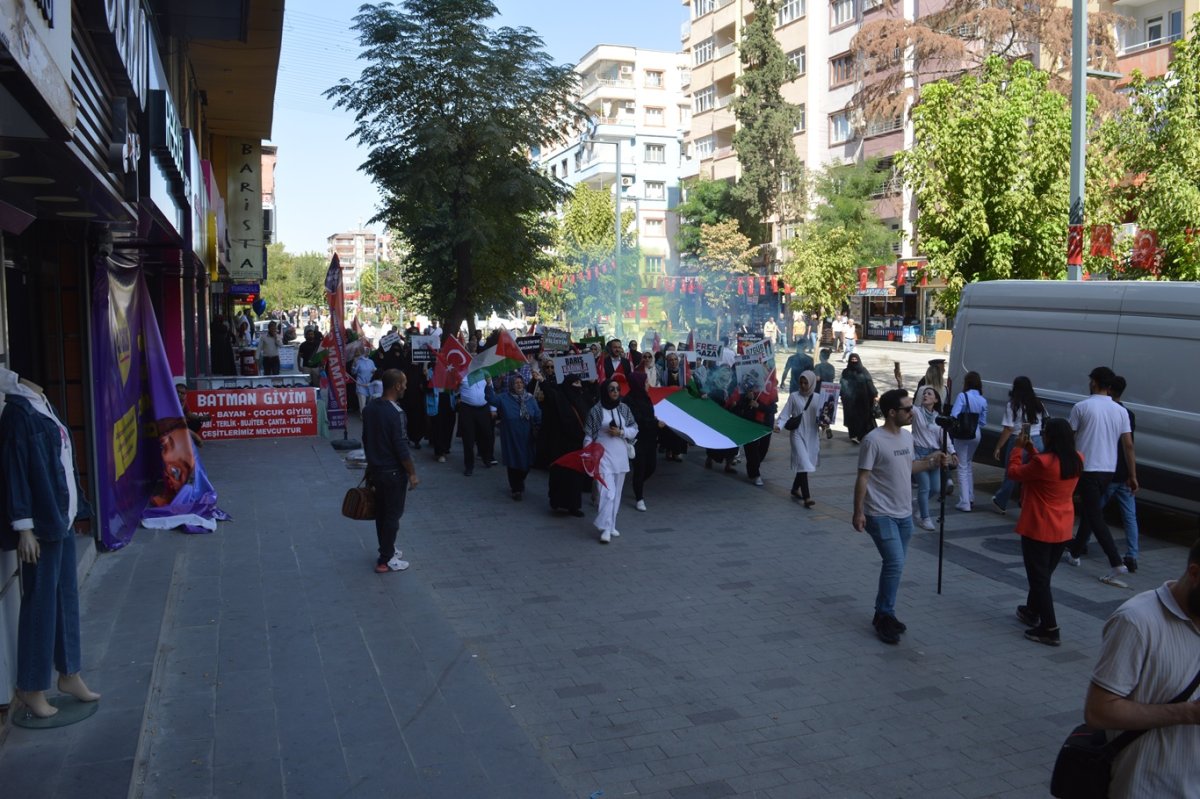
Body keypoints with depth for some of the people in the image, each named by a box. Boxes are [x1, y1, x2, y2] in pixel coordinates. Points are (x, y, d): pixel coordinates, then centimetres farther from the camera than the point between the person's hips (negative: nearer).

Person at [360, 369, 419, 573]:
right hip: (393, 472, -8)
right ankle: (385, 561, 9)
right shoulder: (396, 413, -23)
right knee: (392, 515, 3)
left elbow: (366, 439, 11)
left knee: (381, 512, 19)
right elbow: (401, 448, -22)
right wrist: (412, 473, -12)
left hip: (375, 470, 8)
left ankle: (387, 549, 33)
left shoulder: (369, 408, 1)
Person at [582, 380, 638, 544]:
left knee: (617, 493, 10)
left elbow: (634, 429, 9)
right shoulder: (596, 410, -5)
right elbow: (588, 435, -2)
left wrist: (621, 432, -9)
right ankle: (605, 528, -10)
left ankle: (611, 525, 22)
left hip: (621, 456, 5)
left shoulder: (624, 409, 6)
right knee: (607, 492, -13)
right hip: (603, 456, -5)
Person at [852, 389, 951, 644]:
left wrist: (931, 462, 5)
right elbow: (863, 478, -15)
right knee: (895, 563, -14)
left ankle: (883, 613, 26)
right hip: (881, 515, -8)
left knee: (895, 564, 13)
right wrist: (858, 512, -15)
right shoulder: (874, 439, -17)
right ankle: (885, 616, 0)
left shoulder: (907, 436, 7)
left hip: (904, 514, 8)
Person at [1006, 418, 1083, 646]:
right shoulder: (1077, 461, -2)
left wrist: (1018, 448, 2)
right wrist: (1031, 449, 11)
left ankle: (1050, 629, -1)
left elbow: (1014, 473, -9)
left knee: (1039, 578, 0)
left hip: (1039, 528, -8)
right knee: (1043, 574, 23)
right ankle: (1032, 611, 40)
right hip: (1063, 529, 8)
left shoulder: (1043, 461, -25)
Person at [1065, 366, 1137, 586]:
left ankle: (1116, 563, -16)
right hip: (1109, 470, 5)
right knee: (1089, 511, 20)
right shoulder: (1121, 411, 3)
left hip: (1087, 468, -5)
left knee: (1095, 517, -6)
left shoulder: (1082, 407, -9)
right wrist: (1133, 475, 6)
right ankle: (1075, 552, 32)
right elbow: (1128, 445, 1)